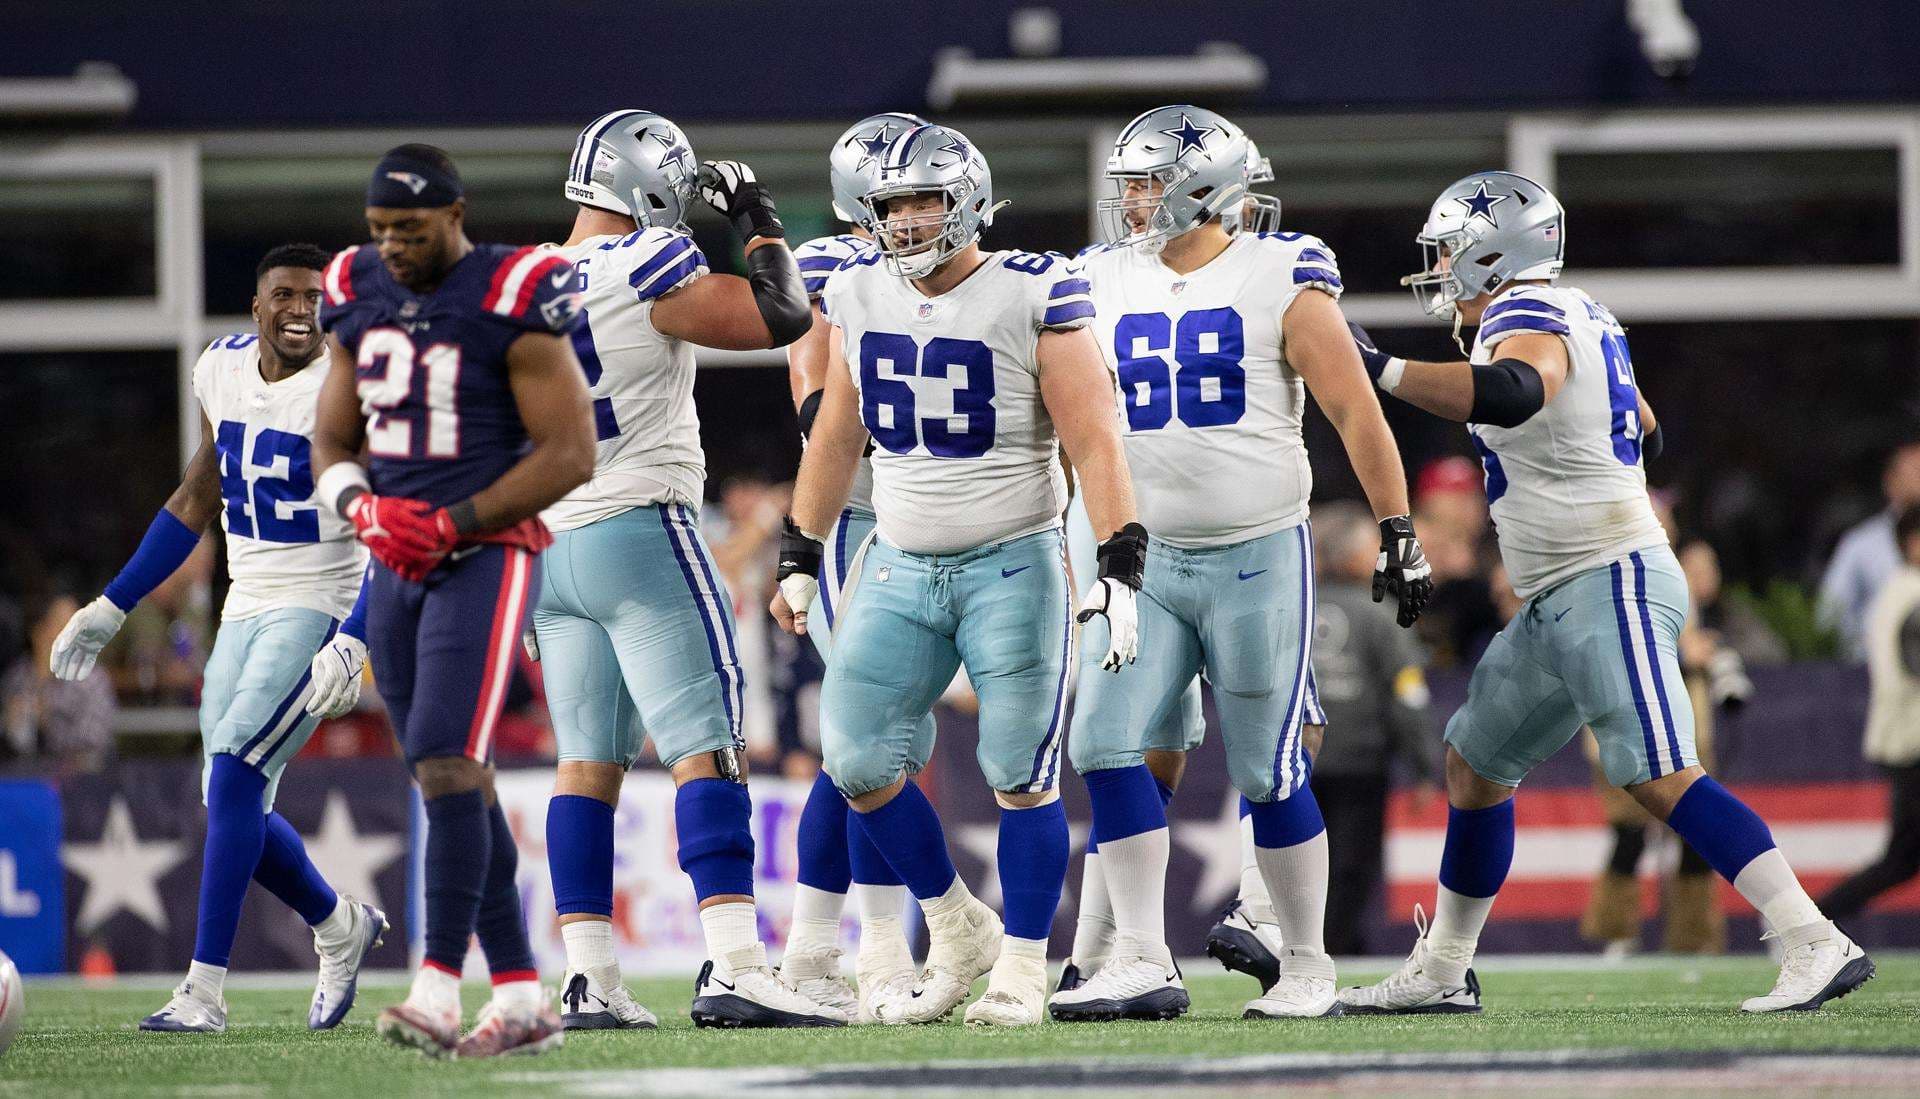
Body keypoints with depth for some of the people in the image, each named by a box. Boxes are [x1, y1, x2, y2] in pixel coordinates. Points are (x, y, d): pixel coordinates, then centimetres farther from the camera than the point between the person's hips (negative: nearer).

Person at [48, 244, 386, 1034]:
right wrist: (111, 608, 19)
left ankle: (204, 990, -17)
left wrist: (352, 645, -31)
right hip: (246, 611, 7)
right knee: (235, 809, 5)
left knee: (233, 779, -19)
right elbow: (197, 500, 19)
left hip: (318, 610, -7)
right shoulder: (224, 368, 6)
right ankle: (340, 926, 30)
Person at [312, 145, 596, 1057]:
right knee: (456, 783, 7)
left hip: (484, 560, -7)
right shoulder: (358, 298, 9)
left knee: (446, 763, -19)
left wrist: (451, 526, -16)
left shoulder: (512, 304, -11)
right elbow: (331, 445, 17)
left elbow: (569, 454, -12)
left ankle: (439, 988, -22)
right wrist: (366, 510, -6)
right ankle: (521, 999, 11)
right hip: (395, 567, 7)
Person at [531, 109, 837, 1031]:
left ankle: (588, 980, 7)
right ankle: (733, 970, -19)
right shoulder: (646, 269, -13)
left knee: (588, 762, 10)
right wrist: (757, 221, 1)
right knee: (705, 748, -10)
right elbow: (778, 319, -13)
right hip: (640, 535, -8)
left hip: (550, 543, 8)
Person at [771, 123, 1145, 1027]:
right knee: (857, 761, -3)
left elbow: (1093, 444, -13)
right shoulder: (860, 297, 5)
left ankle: (1021, 968, 9)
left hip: (1013, 568, -5)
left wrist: (1120, 571, -19)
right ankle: (955, 930, 16)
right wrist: (798, 560, 18)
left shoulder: (1031, 300, -11)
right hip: (901, 569, 5)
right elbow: (835, 440, 16)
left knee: (1020, 775, -4)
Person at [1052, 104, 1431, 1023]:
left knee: (1267, 773, -1)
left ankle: (1306, 966, 14)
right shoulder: (1107, 286, 7)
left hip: (1258, 559, -4)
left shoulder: (1280, 282, -7)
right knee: (1106, 745, -10)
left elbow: (1356, 414, -6)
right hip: (1147, 561, 5)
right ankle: (1142, 965, -6)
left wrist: (1399, 533, -8)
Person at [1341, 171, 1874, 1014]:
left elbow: (1511, 393, -39)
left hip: (1608, 589, -11)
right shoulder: (1579, 318, 15)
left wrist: (1382, 371, -39)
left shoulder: (1525, 321, -14)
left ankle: (1818, 947, -22)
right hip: (1558, 604, 11)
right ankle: (1441, 973, 26)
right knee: (1475, 765, 17)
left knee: (1662, 779, -18)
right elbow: (1644, 433, 29)